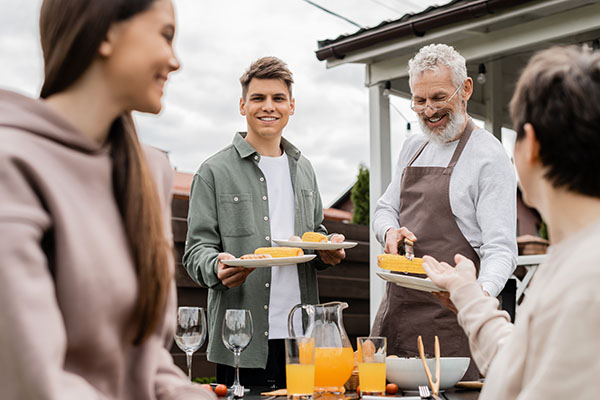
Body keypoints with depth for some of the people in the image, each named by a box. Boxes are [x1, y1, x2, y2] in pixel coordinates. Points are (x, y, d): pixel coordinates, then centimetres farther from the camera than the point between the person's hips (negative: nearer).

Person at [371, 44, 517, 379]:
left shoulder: (489, 156, -9)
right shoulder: (414, 147, 14)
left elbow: (500, 248, -14)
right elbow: (386, 208, 21)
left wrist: (481, 294, -34)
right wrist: (390, 231, -3)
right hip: (396, 312, 7)